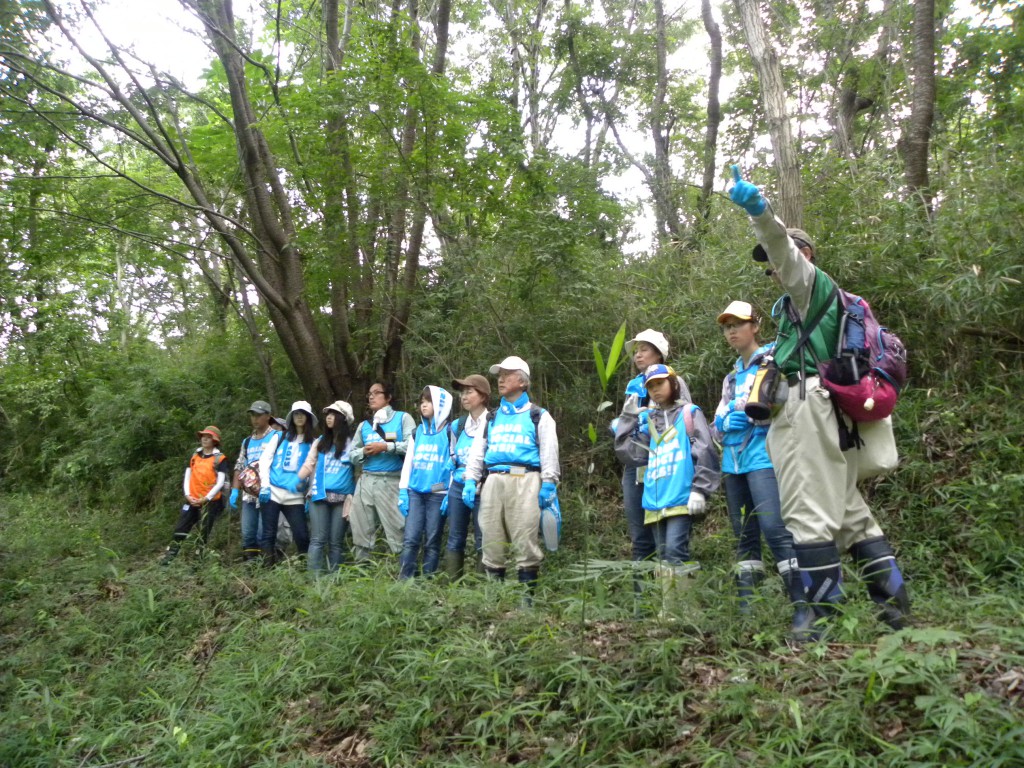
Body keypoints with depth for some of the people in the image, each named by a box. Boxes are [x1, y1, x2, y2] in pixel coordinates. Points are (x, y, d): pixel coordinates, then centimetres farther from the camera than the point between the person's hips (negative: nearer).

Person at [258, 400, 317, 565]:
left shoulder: (313, 443, 8)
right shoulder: (279, 436, 9)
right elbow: (264, 460, 5)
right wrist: (264, 485, -5)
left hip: (295, 496, 0)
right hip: (272, 492, 0)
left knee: (301, 534, -6)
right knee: (268, 533, 2)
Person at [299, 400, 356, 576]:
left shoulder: (352, 443, 6)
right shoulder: (320, 441, 17)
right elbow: (308, 465, 13)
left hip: (342, 498, -2)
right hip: (319, 496, 2)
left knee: (336, 541, 2)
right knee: (318, 539, -5)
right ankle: (314, 577, -6)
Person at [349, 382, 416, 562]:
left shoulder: (403, 418, 4)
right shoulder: (364, 425, 19)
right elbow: (352, 454, 17)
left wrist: (386, 446, -14)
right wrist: (364, 451, -4)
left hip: (392, 482, -5)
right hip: (366, 482, 5)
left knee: (397, 529, -6)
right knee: (361, 529, 8)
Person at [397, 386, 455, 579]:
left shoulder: (449, 432, 1)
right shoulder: (417, 432, 16)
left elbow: (454, 464, -4)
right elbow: (408, 462, 15)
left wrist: (450, 495, -12)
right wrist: (402, 491, 5)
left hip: (438, 493, -4)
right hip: (415, 492, 4)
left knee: (432, 541, 3)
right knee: (411, 539, -2)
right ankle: (404, 580, 0)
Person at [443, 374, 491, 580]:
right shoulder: (458, 425, 14)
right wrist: (448, 491, 15)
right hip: (458, 487, 5)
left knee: (482, 541, -2)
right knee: (455, 539, 7)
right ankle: (452, 585, 13)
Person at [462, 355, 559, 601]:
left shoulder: (538, 416, 11)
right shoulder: (491, 418, 25)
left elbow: (549, 452, 2)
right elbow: (477, 452, 21)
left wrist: (548, 484, -9)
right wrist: (470, 481, 9)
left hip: (525, 481, -4)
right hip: (494, 481, 5)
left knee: (525, 539, -9)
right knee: (491, 539, 3)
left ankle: (527, 594, -2)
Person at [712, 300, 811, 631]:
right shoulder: (732, 375, 22)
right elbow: (717, 423, 19)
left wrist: (749, 413, -15)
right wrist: (726, 423, -3)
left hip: (763, 456, -7)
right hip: (733, 461, 8)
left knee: (775, 529, -18)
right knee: (744, 535, 8)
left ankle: (802, 606, -14)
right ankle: (745, 605, 12)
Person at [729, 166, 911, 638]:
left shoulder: (810, 281, 3)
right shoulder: (798, 303, 30)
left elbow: (785, 247, -19)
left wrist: (759, 210, -35)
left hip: (807, 404, -11)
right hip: (828, 410, 11)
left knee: (807, 514, -12)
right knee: (848, 510, 13)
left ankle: (825, 614, -10)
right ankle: (893, 601, 17)